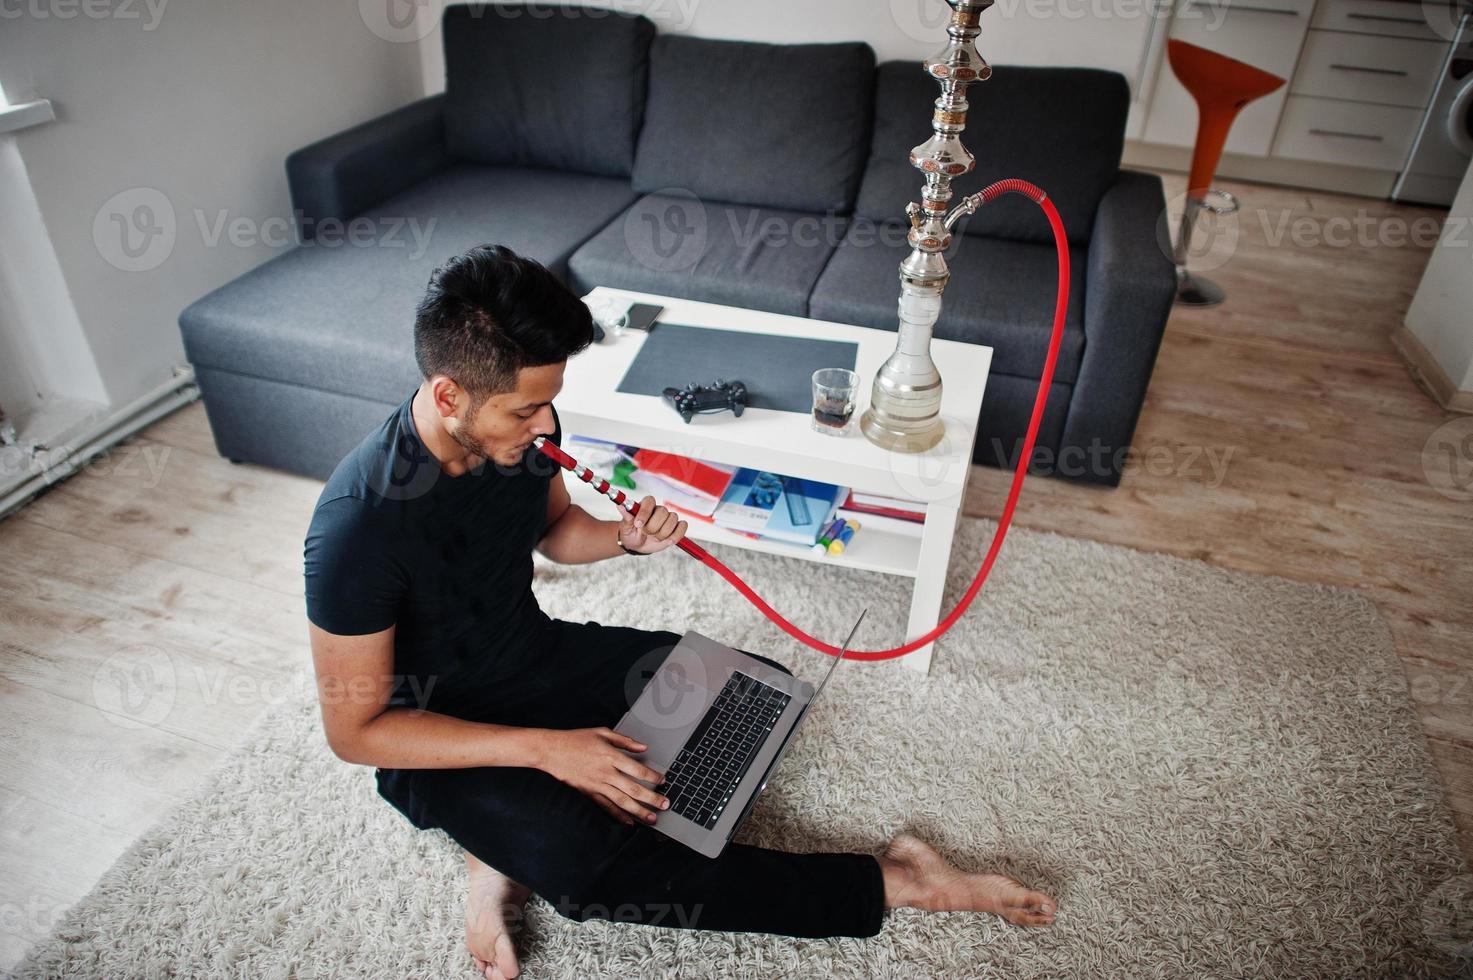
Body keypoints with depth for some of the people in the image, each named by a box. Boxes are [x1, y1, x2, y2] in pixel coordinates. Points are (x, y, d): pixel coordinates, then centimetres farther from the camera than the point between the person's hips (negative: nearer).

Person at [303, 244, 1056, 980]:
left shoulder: (522, 427, -13)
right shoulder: (359, 523, -31)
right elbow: (354, 729, -22)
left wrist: (627, 538, -15)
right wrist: (543, 747, -28)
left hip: (535, 655, 7)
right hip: (437, 735, -6)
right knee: (590, 869, -31)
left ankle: (523, 850, -7)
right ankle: (884, 885, -16)